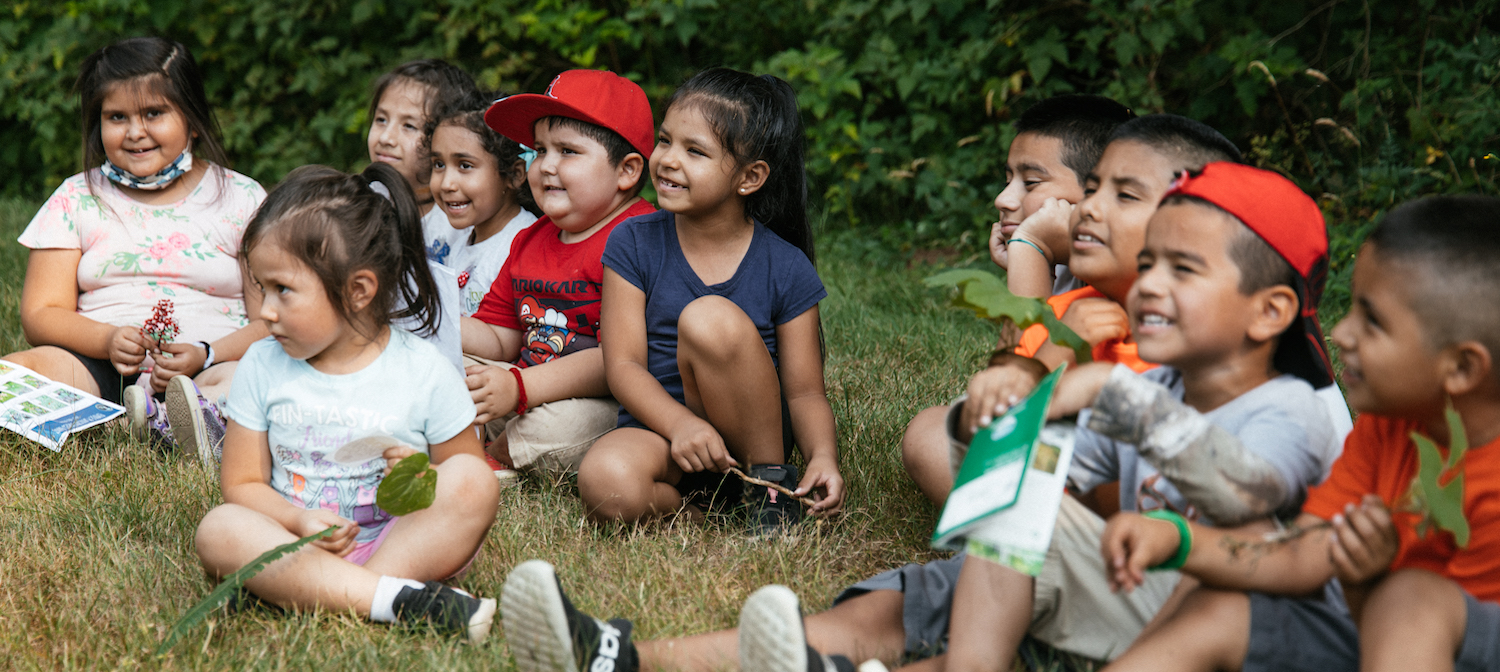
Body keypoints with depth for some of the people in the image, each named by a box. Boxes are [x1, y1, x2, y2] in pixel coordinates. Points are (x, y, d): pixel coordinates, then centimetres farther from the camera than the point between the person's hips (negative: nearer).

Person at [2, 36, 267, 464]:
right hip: (97, 365, 1)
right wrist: (108, 340, -14)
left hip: (212, 368, -1)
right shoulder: (77, 199, 14)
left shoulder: (242, 199, 10)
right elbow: (40, 314, 8)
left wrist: (205, 356, -16)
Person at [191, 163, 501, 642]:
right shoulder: (263, 366, 5)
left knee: (472, 480, -26)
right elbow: (242, 484, 6)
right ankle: (398, 599, -39)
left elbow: (467, 479, 6)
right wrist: (301, 522, -15)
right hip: (298, 544, 2)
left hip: (400, 543, -2)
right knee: (218, 530, -28)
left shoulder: (423, 370, -2)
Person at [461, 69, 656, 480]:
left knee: (557, 424, -37)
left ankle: (496, 456, -5)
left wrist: (520, 387, -30)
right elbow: (501, 340, 19)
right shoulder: (530, 241, 15)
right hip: (528, 391, 8)